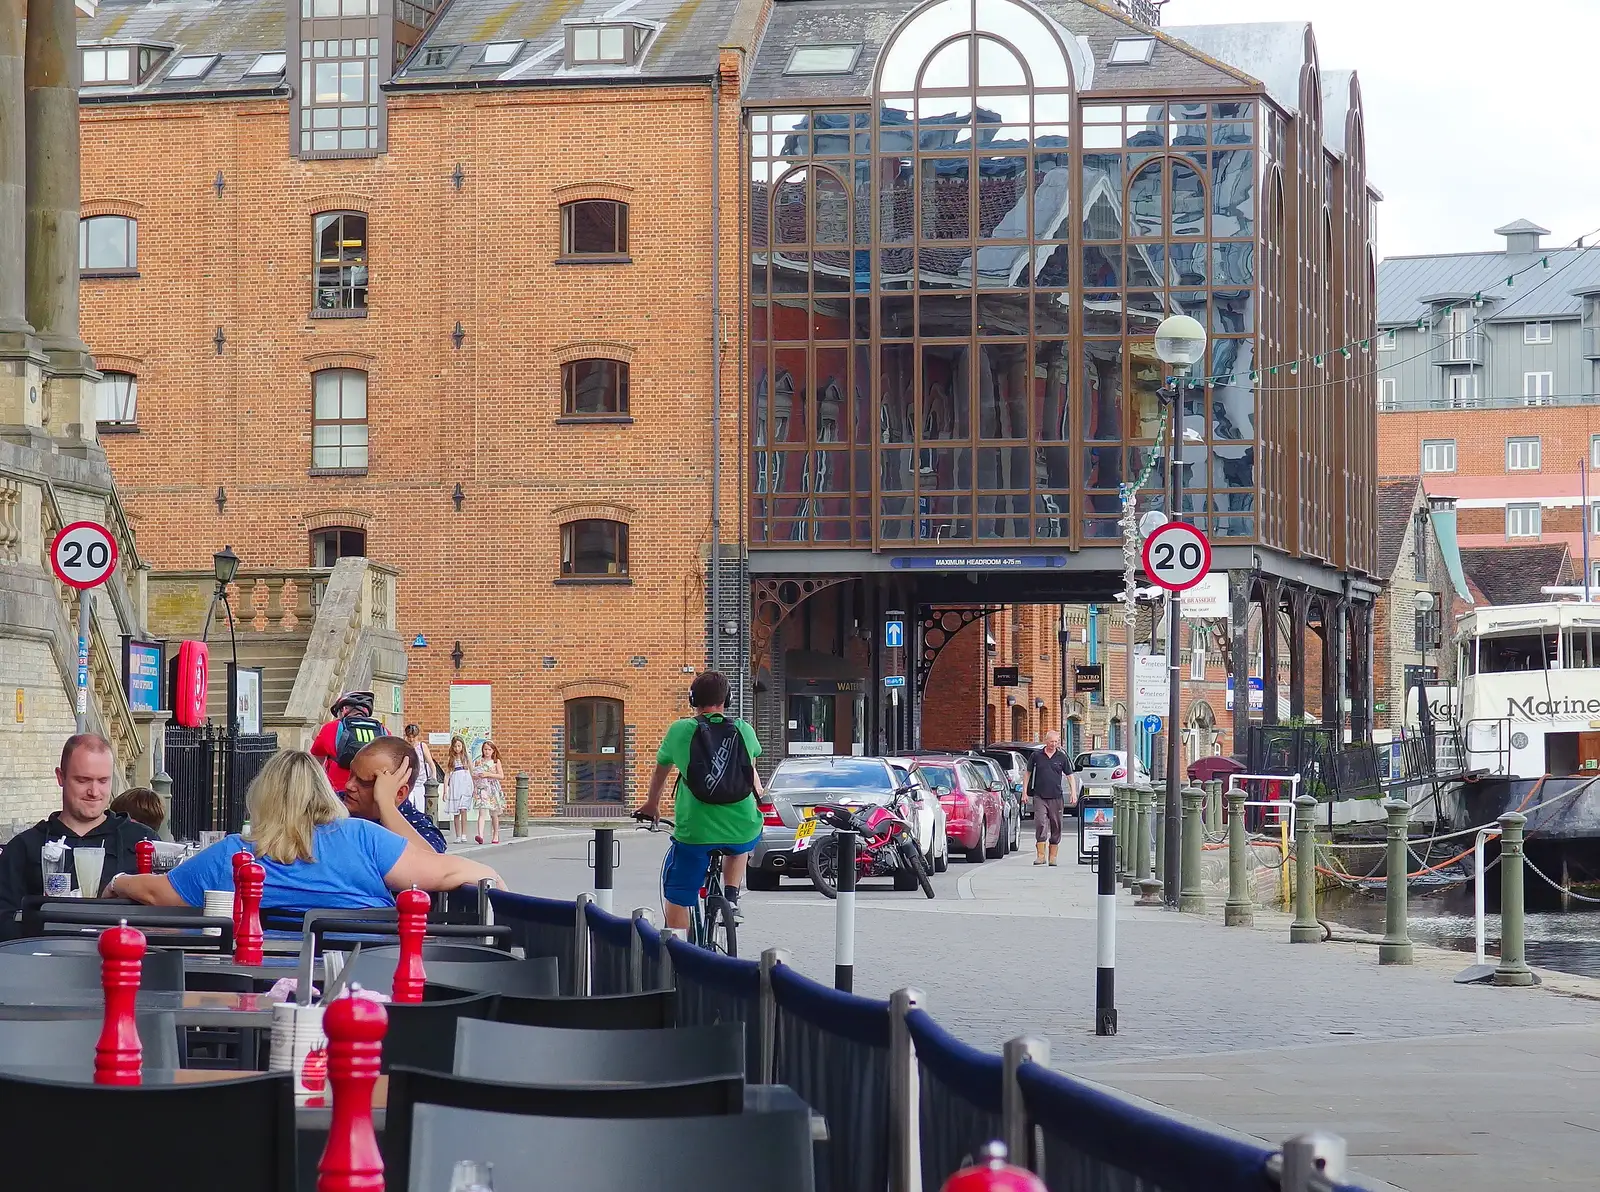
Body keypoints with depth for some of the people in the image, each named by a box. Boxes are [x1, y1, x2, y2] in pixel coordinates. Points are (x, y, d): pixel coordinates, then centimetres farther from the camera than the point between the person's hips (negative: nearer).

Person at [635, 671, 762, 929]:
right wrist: (759, 799, 49)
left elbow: (660, 773, 21)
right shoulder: (744, 730, 6)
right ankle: (731, 899, 21)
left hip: (695, 832, -2)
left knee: (676, 900, 11)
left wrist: (651, 805, 41)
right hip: (742, 831, 2)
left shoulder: (679, 730, 2)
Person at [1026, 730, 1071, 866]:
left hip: (1056, 797, 1)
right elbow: (1028, 773, 12)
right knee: (1040, 824, -13)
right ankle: (1040, 855, -13)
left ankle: (1053, 857, 12)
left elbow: (1069, 776, 12)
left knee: (1055, 827, 5)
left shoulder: (1062, 757, 6)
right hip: (1039, 797, -1)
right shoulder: (1037, 756, 5)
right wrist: (1025, 792, 6)